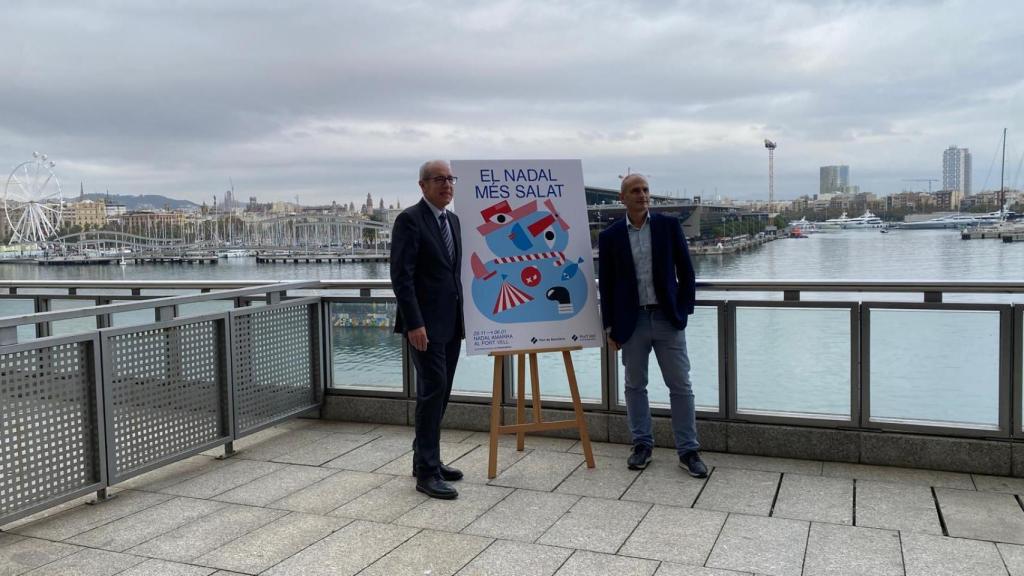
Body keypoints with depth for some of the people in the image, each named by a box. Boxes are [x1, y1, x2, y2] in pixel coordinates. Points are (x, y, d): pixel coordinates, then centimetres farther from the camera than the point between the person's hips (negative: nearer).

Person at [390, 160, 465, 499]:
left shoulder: (453, 220, 14)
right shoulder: (410, 220, -10)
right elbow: (401, 276, -16)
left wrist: (463, 316, 15)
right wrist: (414, 324, -21)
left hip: (451, 323, 8)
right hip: (425, 324, -8)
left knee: (439, 393, 13)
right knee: (432, 392, -8)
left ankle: (426, 459, 25)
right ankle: (427, 472, -1)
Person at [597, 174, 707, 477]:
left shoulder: (669, 225, 0)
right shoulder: (609, 236, 0)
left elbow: (686, 272, 3)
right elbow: (606, 284, 4)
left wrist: (683, 311, -2)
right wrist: (610, 327, 2)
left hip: (668, 319, 0)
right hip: (631, 322, 1)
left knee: (680, 386, 3)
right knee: (635, 385, 10)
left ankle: (688, 451, 12)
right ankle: (642, 445, 24)